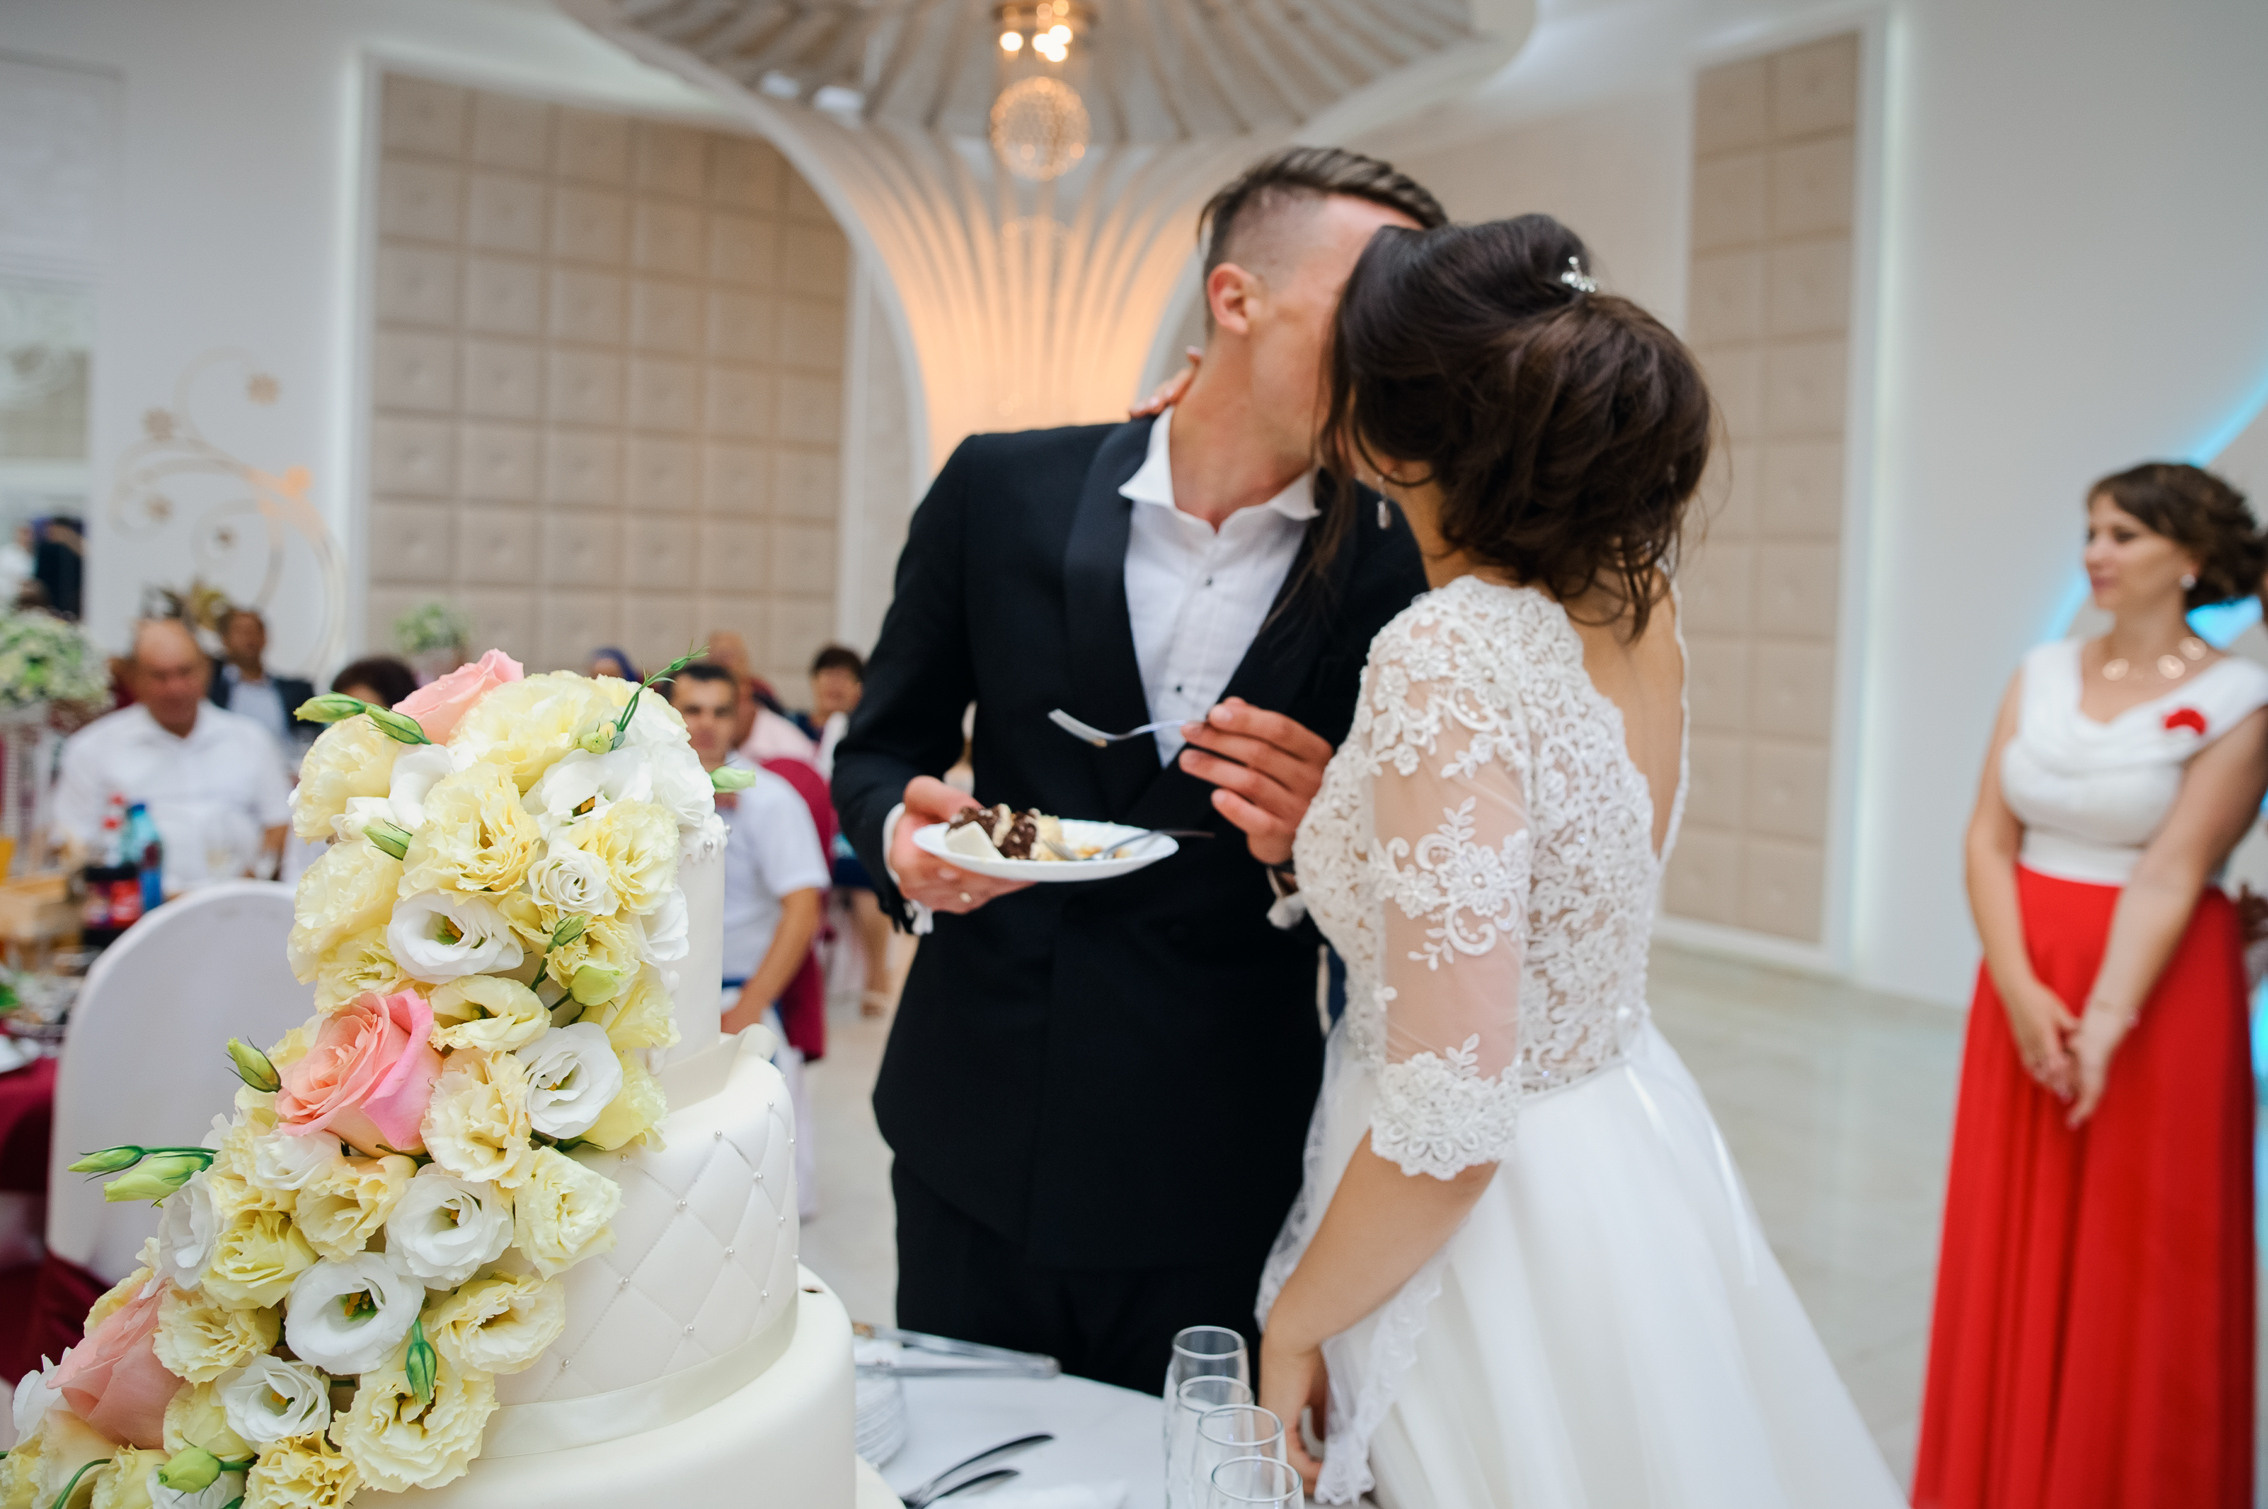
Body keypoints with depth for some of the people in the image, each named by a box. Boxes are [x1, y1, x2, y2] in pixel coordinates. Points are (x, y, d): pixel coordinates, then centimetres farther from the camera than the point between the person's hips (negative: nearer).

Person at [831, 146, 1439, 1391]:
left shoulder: (1399, 576, -6)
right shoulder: (1002, 489, -4)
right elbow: (879, 750, 6)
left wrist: (1316, 852, -20)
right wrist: (903, 838, -15)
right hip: (972, 1141, 2)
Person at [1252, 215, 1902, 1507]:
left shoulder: (1450, 659, -29)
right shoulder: (1641, 598, -6)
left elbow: (1451, 1120, -29)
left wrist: (1292, 1323, -15)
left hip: (1501, 1216, -8)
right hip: (1641, 1151, 8)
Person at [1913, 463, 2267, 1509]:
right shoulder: (2042, 674, 4)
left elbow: (2170, 876, -16)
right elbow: (1988, 837, -1)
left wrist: (2105, 1019, -22)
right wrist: (2020, 990, -12)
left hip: (2157, 986, -4)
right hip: (2024, 978, 4)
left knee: (2137, 1258, 7)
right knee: (2016, 1245, 13)